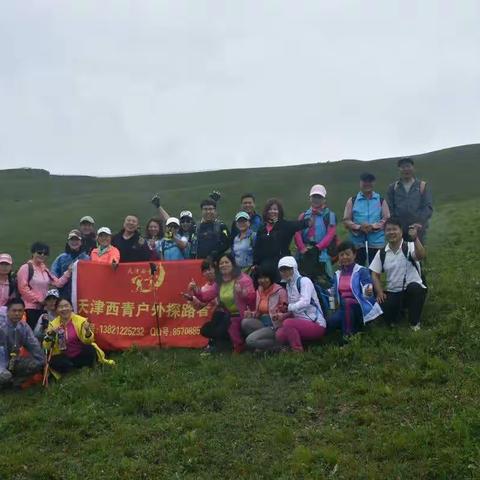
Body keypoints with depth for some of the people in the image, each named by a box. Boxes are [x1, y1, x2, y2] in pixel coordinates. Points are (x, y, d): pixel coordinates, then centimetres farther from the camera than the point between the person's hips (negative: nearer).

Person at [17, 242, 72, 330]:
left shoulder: (45, 270, 16)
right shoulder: (26, 268, -4)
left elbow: (58, 283, 8)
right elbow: (23, 288, -11)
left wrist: (68, 272, -4)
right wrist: (38, 299, -12)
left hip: (44, 307, 7)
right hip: (30, 308, -7)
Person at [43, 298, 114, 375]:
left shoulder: (80, 320, -9)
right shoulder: (53, 324, -3)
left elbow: (87, 341, -15)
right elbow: (46, 347, -7)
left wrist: (88, 331, -35)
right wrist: (50, 335, -25)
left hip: (81, 355, -1)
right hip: (65, 357, 1)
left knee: (90, 349, -32)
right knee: (54, 362, -30)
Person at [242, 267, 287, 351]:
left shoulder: (279, 291, -10)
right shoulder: (259, 291, 10)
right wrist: (251, 314, -3)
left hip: (275, 325, -7)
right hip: (262, 323, 7)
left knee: (250, 340, -24)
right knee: (245, 322, -22)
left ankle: (277, 345, -6)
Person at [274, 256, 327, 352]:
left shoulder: (304, 281, -10)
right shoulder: (289, 285, 14)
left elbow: (305, 302, -26)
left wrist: (287, 307, -24)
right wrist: (283, 315, -3)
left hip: (316, 325, -7)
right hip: (302, 323, 7)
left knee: (287, 323, -29)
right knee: (280, 335, -15)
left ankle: (298, 352, -16)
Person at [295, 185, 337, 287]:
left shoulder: (330, 215, 6)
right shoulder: (304, 215, 16)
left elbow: (330, 235, -6)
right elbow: (297, 234, 4)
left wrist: (317, 248, -17)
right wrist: (303, 249, -13)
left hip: (322, 255, -4)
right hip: (304, 256, 4)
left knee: (323, 284, -7)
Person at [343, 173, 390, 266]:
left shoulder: (381, 200, 9)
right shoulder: (352, 200, 8)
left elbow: (387, 219, 1)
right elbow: (346, 221, 2)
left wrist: (374, 226, -16)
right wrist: (359, 227, -15)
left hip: (377, 242, 0)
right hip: (357, 242, 0)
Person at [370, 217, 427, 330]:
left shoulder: (409, 247, -9)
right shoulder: (381, 253, 4)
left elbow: (421, 256, -31)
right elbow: (375, 274, 7)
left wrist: (415, 238, -48)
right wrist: (380, 292, -8)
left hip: (413, 290, -3)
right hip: (392, 292, 3)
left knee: (414, 287, -37)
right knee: (384, 312, -22)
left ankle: (414, 322, -12)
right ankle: (399, 308, 18)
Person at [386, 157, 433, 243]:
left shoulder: (423, 186, 7)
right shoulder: (392, 187, 10)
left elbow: (428, 208, 1)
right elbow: (389, 209, 6)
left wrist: (419, 223, -13)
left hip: (418, 230, 0)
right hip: (398, 230, 1)